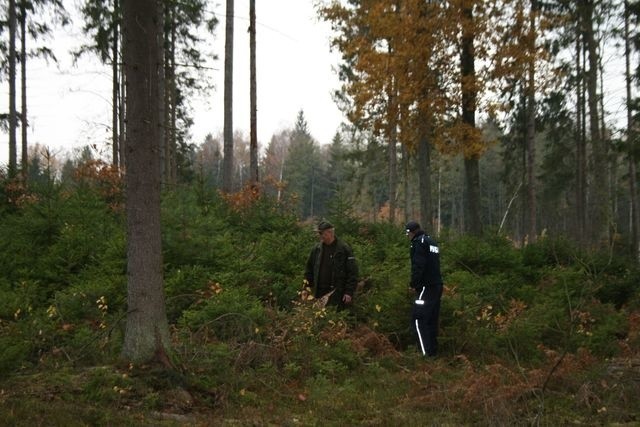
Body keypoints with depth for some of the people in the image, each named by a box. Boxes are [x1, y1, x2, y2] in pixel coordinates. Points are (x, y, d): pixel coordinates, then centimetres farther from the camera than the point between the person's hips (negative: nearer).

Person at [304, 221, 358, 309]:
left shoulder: (344, 249, -5)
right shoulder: (316, 249, 10)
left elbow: (352, 272, -7)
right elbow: (309, 270, 18)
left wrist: (349, 292, -12)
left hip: (338, 295, -5)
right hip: (320, 294, 5)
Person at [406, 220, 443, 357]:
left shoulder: (419, 242, -10)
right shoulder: (432, 241, 19)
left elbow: (418, 266, -20)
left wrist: (414, 284, -10)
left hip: (426, 287, -9)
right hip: (437, 285, 9)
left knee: (418, 319, -7)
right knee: (431, 319, 13)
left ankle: (427, 353, -11)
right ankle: (433, 350, 17)